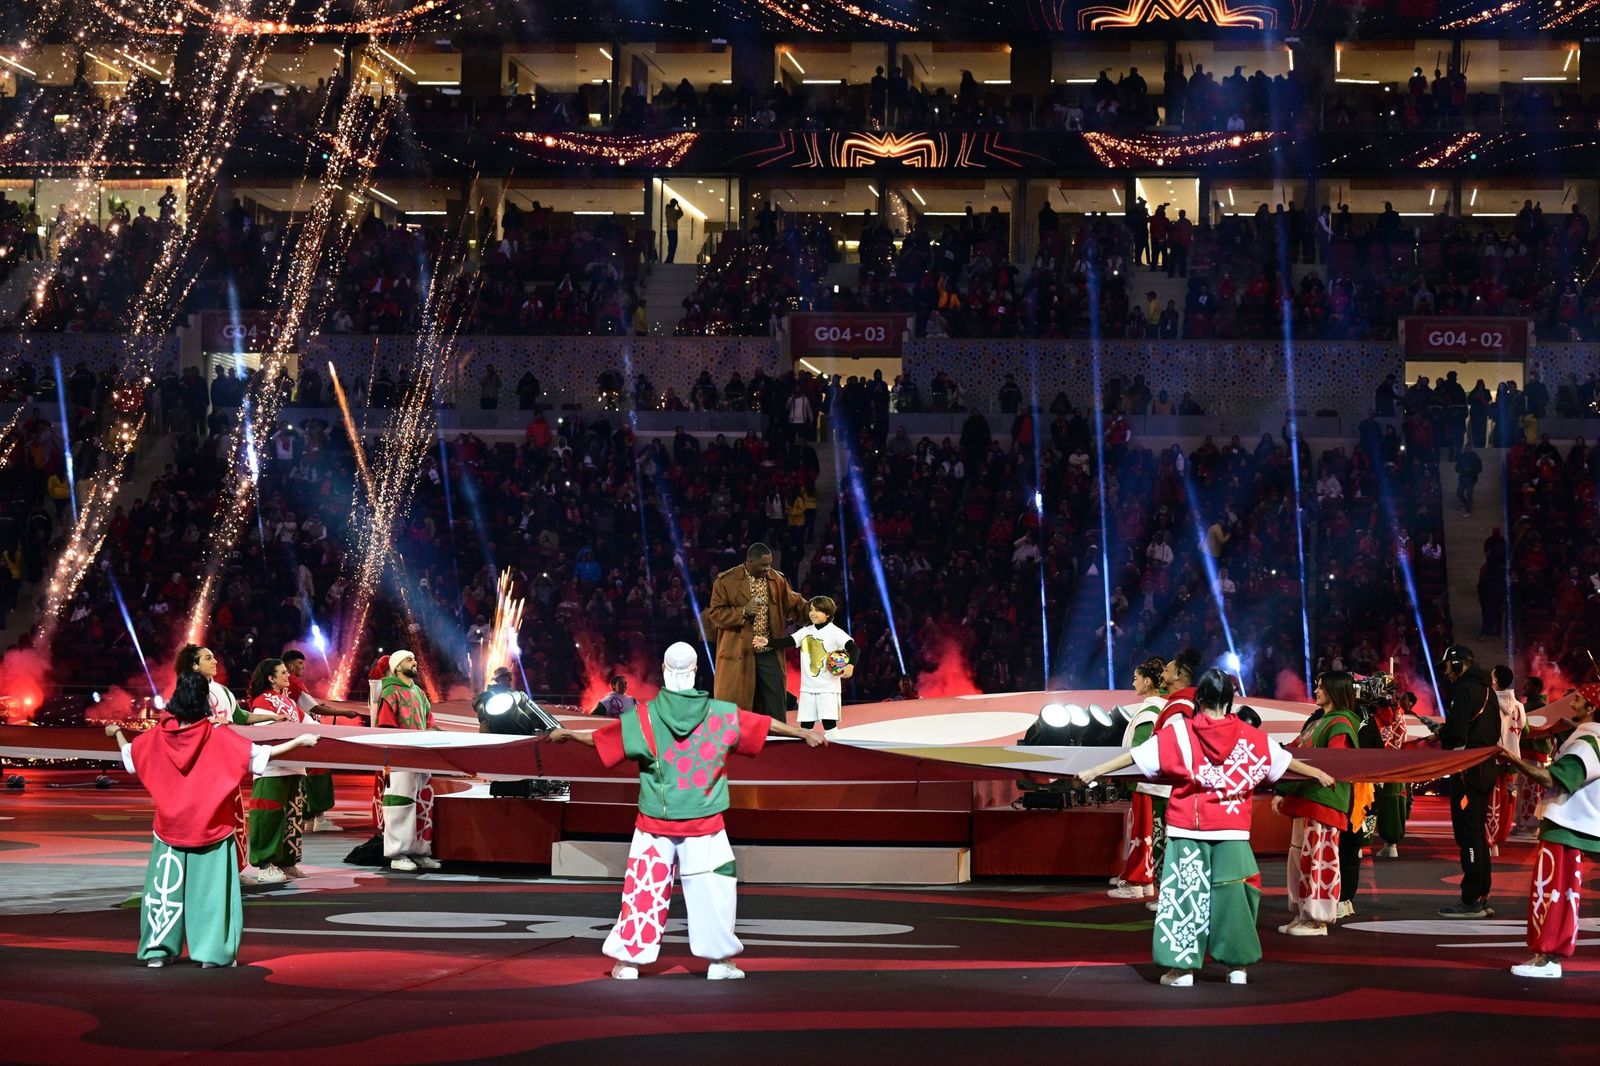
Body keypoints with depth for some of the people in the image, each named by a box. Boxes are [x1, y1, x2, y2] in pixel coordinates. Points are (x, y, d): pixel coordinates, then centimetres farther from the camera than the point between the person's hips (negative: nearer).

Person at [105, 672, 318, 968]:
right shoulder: (219, 738, -16)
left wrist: (117, 733, 32)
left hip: (171, 828, 3)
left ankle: (157, 950, 12)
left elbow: (129, 756, 12)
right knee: (211, 889, 5)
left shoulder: (159, 736, -6)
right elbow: (260, 755, -18)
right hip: (210, 830, -2)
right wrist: (299, 741, -13)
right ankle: (210, 953, 5)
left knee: (165, 887, 11)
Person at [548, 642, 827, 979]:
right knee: (713, 887, 8)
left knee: (644, 887, 7)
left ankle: (627, 960, 11)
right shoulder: (722, 715, -4)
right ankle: (720, 959, 10)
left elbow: (602, 738, 6)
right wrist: (805, 733, 21)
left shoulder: (644, 718, -5)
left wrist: (568, 735, 24)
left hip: (655, 824, 1)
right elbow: (764, 724, 7)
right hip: (704, 825, 0)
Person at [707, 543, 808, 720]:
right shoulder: (726, 581, -5)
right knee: (735, 704, 1)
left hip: (769, 653, 4)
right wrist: (743, 612, -18)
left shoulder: (777, 579, 7)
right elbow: (715, 614, -6)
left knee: (775, 704, 5)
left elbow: (793, 604, 12)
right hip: (738, 653, -4)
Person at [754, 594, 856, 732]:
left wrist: (850, 665, -33)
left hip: (829, 686, -6)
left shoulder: (835, 632, -8)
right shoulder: (805, 632, 8)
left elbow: (853, 648, -15)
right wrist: (768, 642, -11)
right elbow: (787, 641, 3)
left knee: (828, 721, -10)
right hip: (808, 687, 6)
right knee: (805, 722, 9)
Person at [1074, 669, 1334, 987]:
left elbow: (1134, 756, -7)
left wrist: (1094, 772, -1)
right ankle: (1238, 966, 14)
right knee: (1231, 893, 10)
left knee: (1185, 893, 5)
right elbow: (1285, 760, 13)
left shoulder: (1180, 733, -7)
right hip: (1232, 832, 1)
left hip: (1188, 830, -1)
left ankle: (1181, 968, 4)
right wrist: (1318, 774, 29)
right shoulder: (1249, 737, -1)